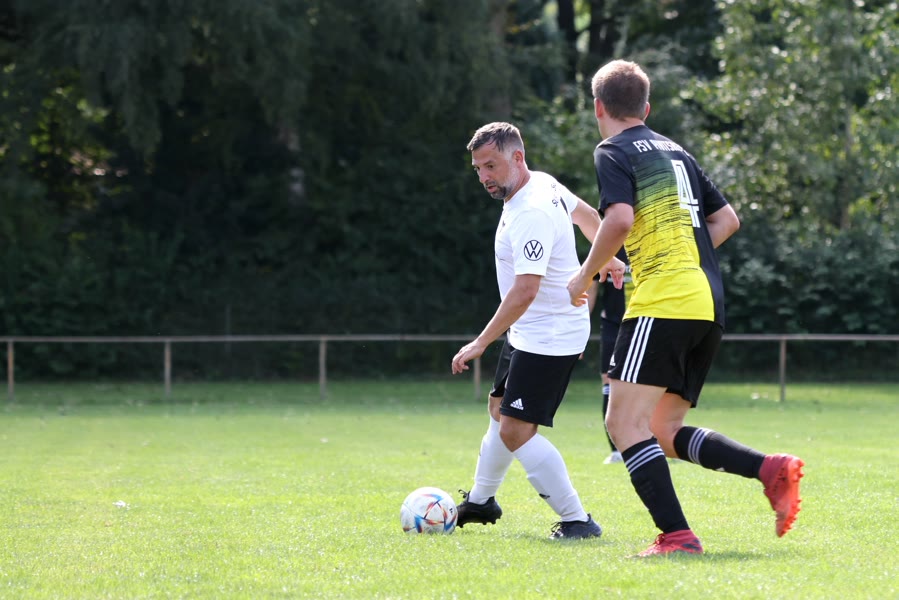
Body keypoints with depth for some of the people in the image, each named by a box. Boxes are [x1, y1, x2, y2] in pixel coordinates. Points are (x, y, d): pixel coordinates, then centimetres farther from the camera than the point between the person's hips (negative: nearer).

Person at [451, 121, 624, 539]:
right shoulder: (543, 183, 4)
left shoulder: (531, 214, -27)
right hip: (529, 335, 11)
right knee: (500, 411, 25)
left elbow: (525, 290, -33)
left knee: (516, 432, -15)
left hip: (549, 339, -11)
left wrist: (481, 343, -31)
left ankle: (576, 521, -12)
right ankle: (480, 501, 44)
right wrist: (606, 259, 39)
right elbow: (587, 216, 23)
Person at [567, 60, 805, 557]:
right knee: (664, 431, 12)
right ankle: (771, 469, -4)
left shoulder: (613, 153, -1)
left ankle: (676, 535, -19)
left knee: (625, 422, -8)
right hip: (709, 305, 8)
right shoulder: (676, 152, 23)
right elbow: (726, 220, 24)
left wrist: (585, 275, -6)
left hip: (663, 301, -8)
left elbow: (620, 219, -18)